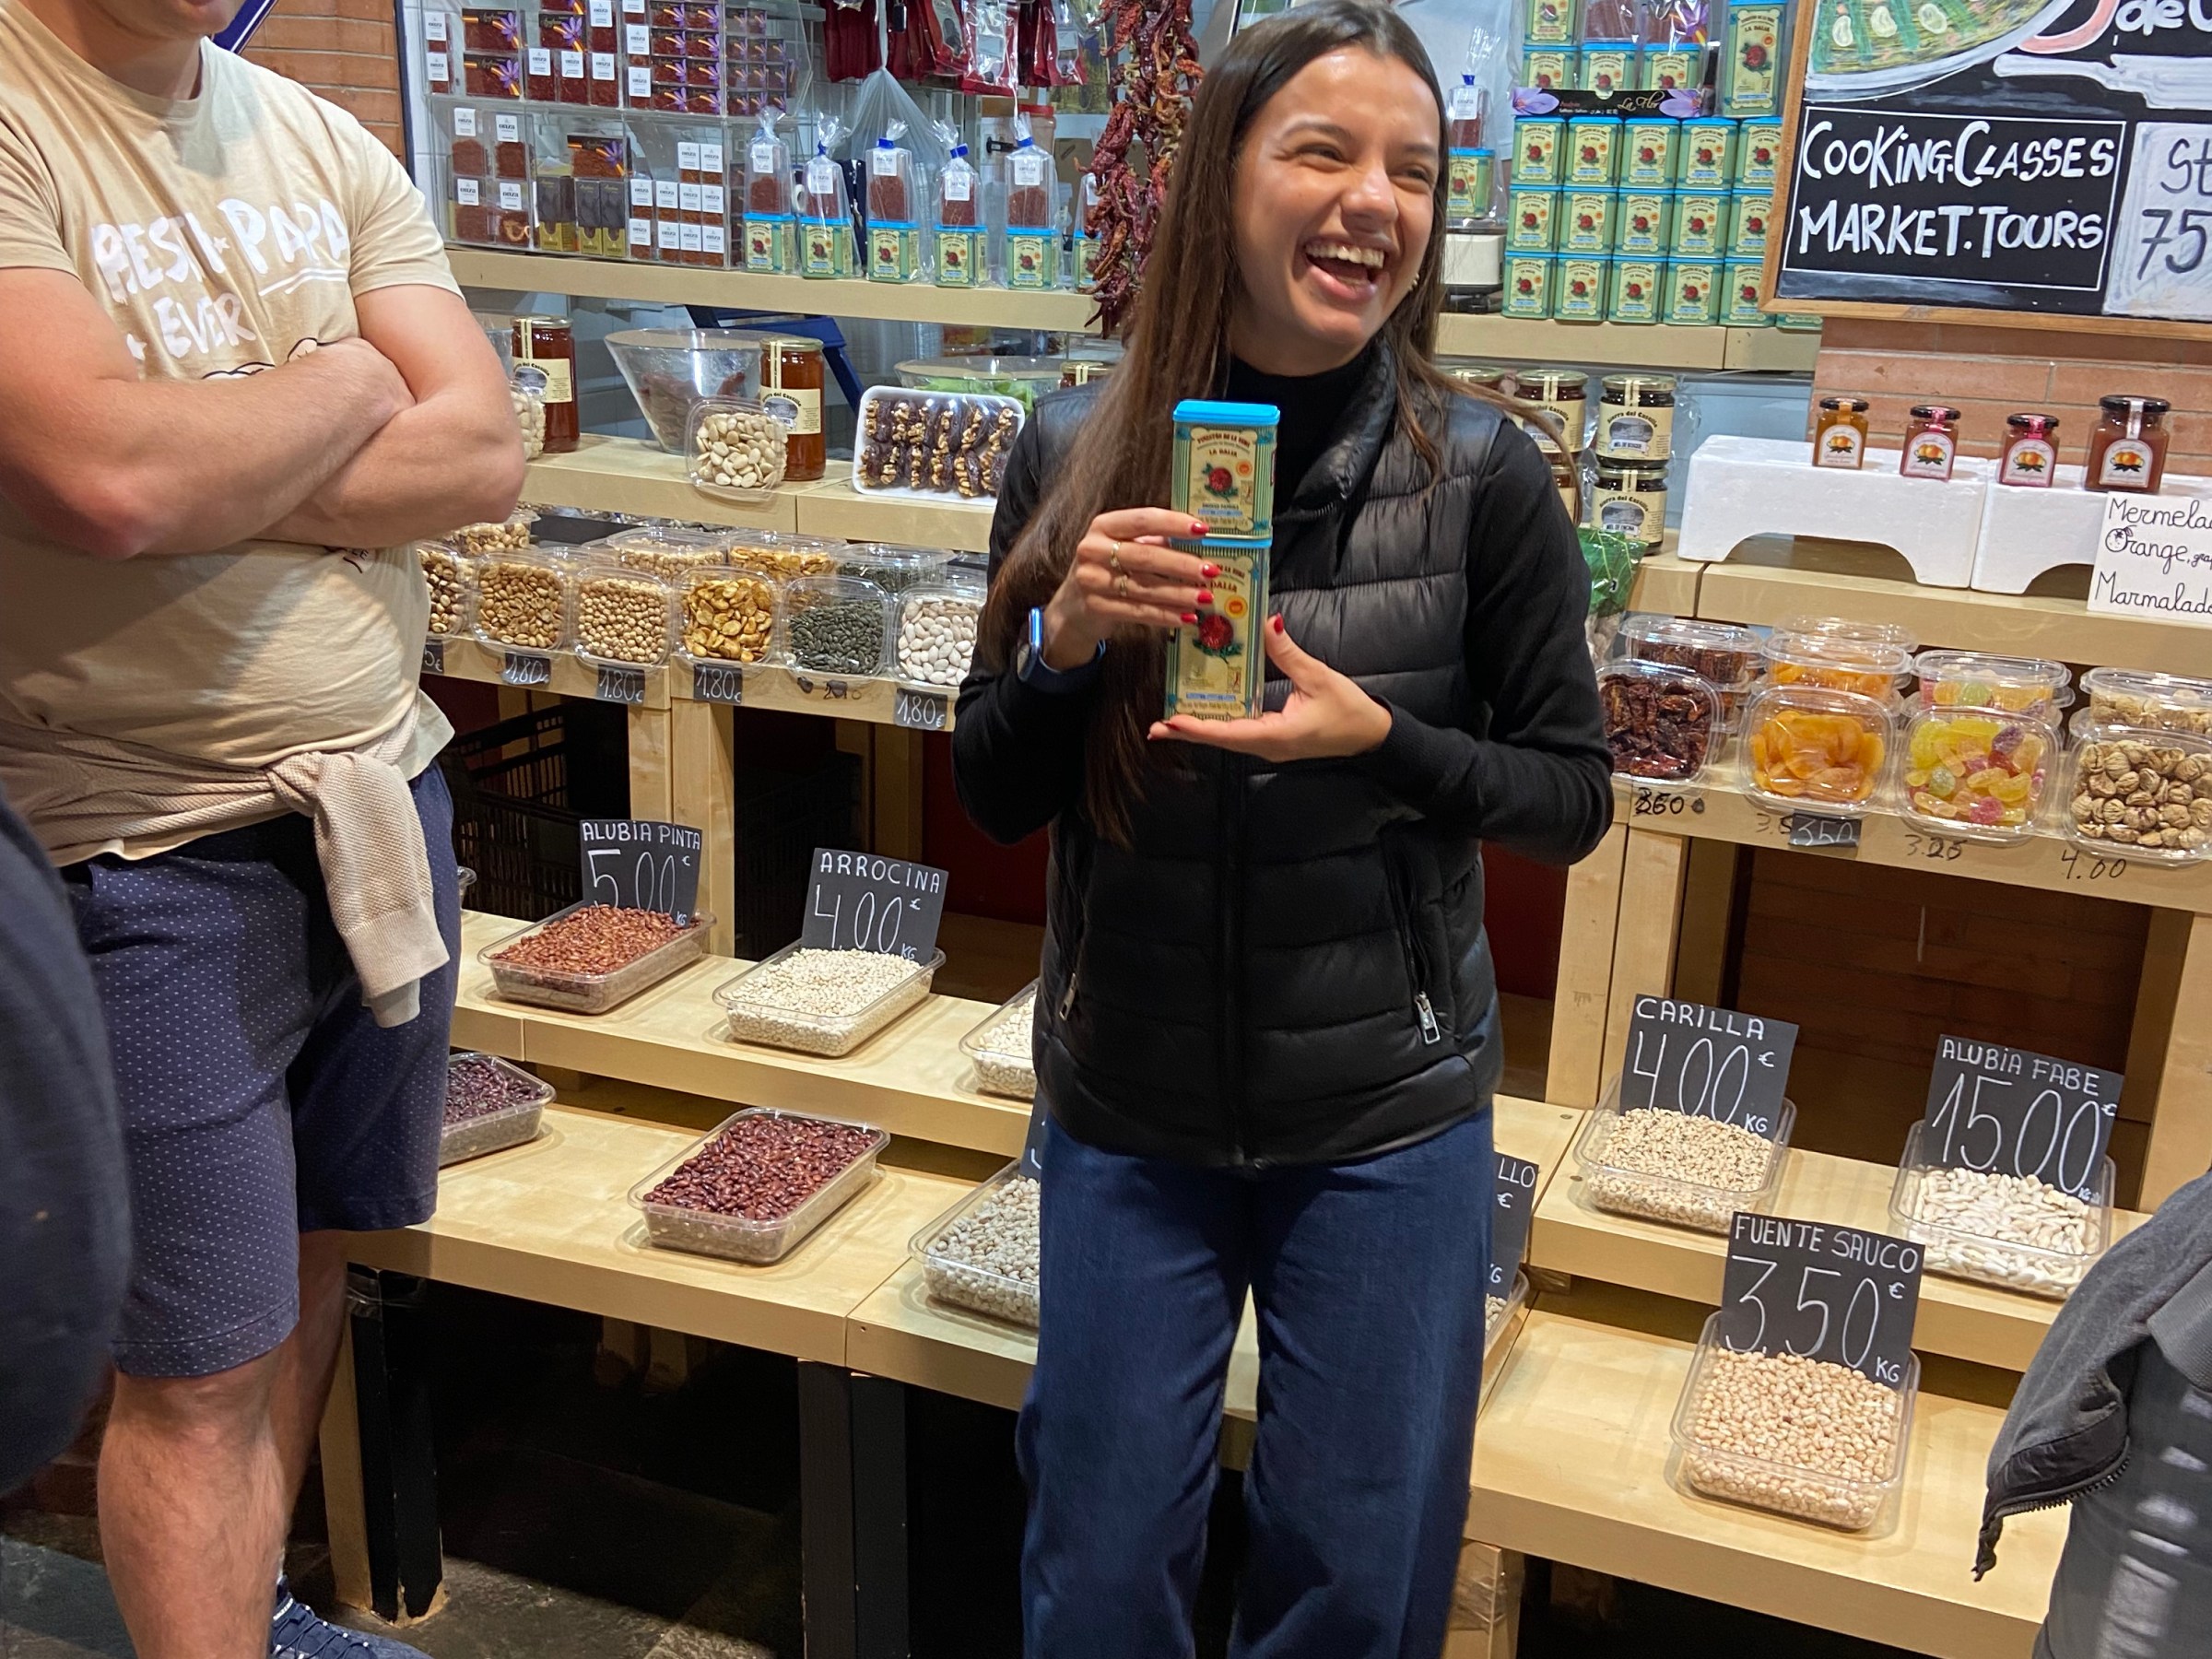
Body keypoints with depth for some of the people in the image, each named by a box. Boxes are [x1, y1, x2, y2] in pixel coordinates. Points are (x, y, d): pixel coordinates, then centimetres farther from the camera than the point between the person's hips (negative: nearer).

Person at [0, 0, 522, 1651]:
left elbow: (485, 451, -3)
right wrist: (345, 388, -9)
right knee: (200, 1366, 4)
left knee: (312, 1258, 20)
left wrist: (206, 469, -16)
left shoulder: (326, 140, 8)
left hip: (382, 799, 7)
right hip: (147, 849, -6)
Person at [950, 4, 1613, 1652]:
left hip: (1384, 1123, -1)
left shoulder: (1480, 474, -11)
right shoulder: (1078, 454, -7)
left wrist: (1379, 737, -21)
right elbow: (996, 798, 0)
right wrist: (1066, 642, -20)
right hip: (1128, 1113, 1)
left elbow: (1572, 796, -3)